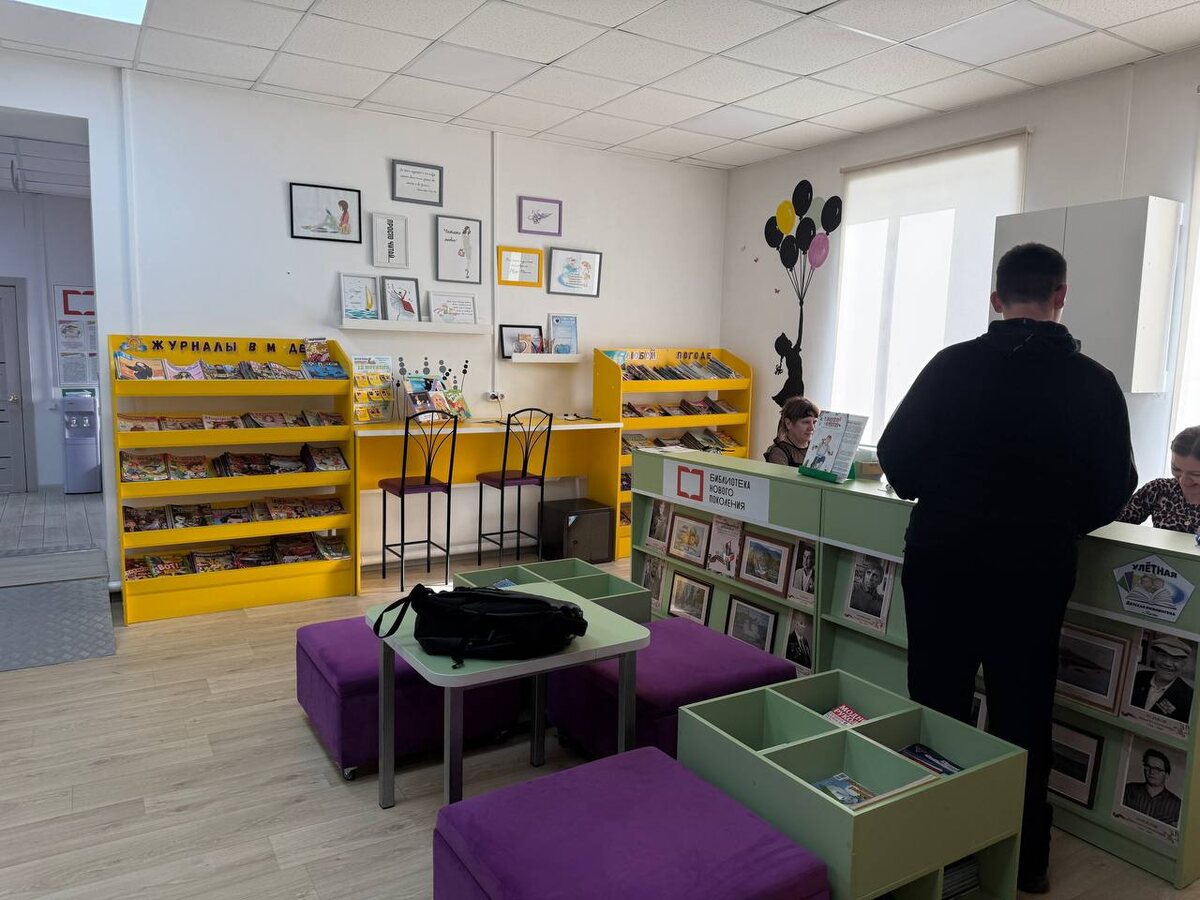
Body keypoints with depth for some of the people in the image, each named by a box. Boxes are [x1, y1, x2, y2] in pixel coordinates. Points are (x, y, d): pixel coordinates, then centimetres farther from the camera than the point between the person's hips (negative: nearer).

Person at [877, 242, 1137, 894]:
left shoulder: (953, 365, -7)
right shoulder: (1093, 382, -5)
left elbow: (897, 457, -6)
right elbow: (1113, 492, 1)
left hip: (941, 559, 0)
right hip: (1034, 569, 0)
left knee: (936, 703, 13)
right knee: (1021, 715, 14)